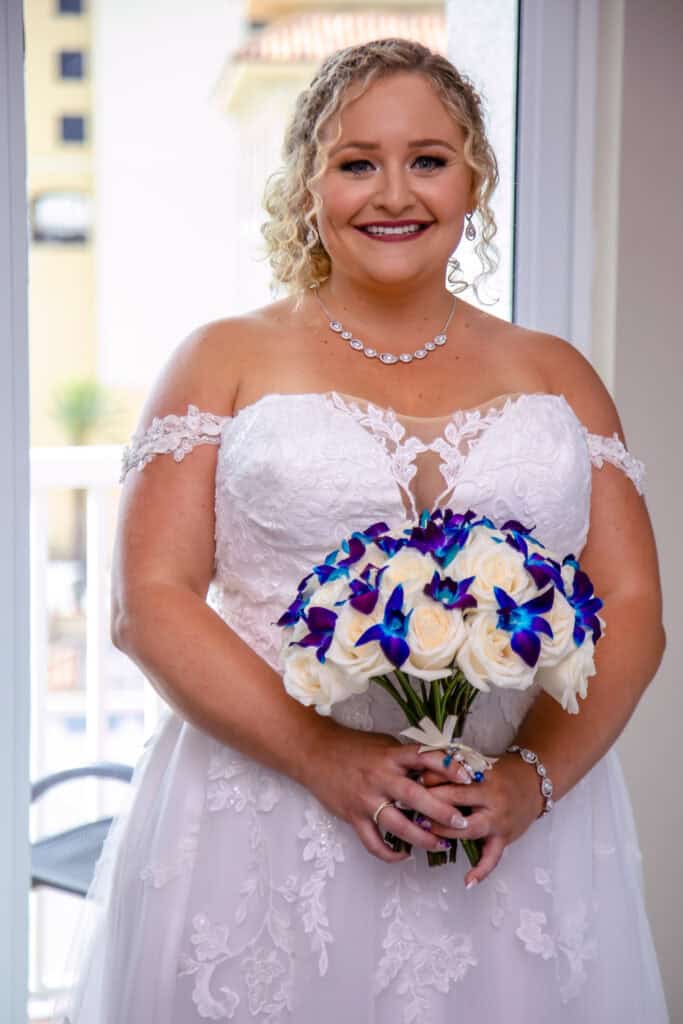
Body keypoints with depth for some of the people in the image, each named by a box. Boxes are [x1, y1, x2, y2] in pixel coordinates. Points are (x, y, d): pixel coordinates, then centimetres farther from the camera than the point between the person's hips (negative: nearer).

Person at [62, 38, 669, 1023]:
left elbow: (631, 609, 5)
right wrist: (322, 757, -16)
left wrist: (536, 775, -12)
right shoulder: (226, 361, 4)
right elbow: (149, 604, -3)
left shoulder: (556, 377, 10)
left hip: (517, 835, 2)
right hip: (262, 822, -1)